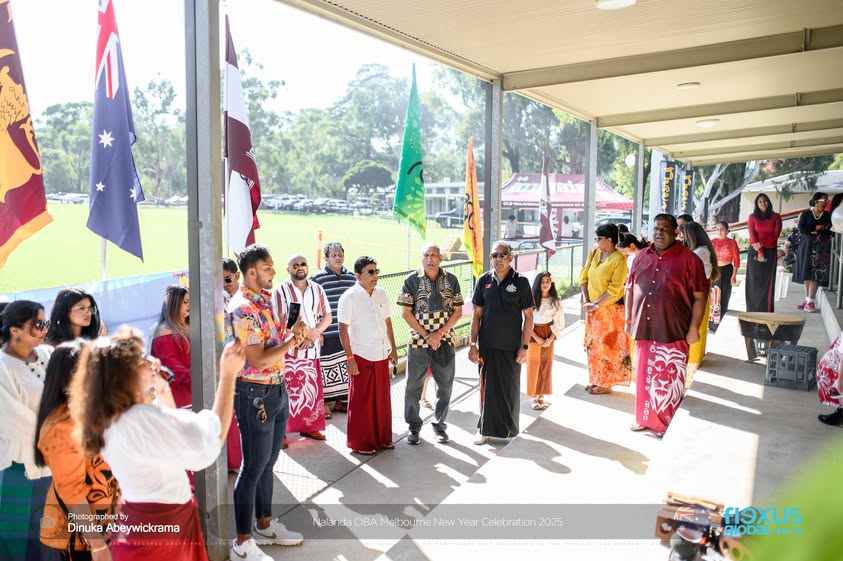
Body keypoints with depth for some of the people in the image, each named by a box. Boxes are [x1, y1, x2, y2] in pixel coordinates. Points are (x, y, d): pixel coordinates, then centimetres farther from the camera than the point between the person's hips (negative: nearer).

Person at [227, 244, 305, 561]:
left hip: (277, 389, 9)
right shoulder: (243, 309, -20)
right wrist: (292, 340, -16)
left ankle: (265, 525, 34)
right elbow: (258, 360, -24)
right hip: (255, 395, -9)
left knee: (268, 463, 19)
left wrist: (293, 336, -1)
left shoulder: (266, 298, 8)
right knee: (253, 468, 1)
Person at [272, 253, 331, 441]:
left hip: (311, 348, 5)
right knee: (287, 390, -2)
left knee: (311, 387, 10)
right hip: (288, 348, -4)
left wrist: (314, 332, -8)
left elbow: (327, 316, 9)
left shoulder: (317, 289, 9)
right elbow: (280, 321, -12)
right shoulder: (280, 290, -6)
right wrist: (304, 333, -13)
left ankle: (310, 426, 23)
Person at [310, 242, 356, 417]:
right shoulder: (317, 278, -5)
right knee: (326, 370, 2)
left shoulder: (352, 277, 9)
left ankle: (340, 401, 26)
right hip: (327, 335, -5)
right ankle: (324, 404, 15)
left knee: (346, 368, 12)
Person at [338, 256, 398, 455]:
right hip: (361, 357, -5)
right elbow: (343, 330, -12)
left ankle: (382, 437, 29)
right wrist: (350, 358, -14)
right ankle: (360, 442, 19)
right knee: (361, 401, 5)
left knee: (382, 398, 14)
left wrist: (393, 348, 13)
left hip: (382, 355, 5)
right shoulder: (349, 297, -12)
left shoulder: (381, 293, 5)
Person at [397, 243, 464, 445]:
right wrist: (426, 335, -12)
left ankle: (439, 425, 26)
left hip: (445, 342, 2)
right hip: (418, 342, -1)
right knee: (413, 386, 6)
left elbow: (458, 312, 1)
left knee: (445, 386, 9)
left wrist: (440, 333, -10)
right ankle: (414, 427, 21)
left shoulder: (451, 280, 1)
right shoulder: (412, 281, -4)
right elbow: (406, 313, -5)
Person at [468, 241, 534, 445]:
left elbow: (528, 316, -3)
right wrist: (472, 344, 0)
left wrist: (524, 346, -7)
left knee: (510, 388, 10)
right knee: (487, 387, 8)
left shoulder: (521, 282, -4)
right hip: (487, 345, 2)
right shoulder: (483, 281, 2)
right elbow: (477, 315, 5)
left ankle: (508, 427, 28)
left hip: (511, 347, -2)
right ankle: (485, 428, 21)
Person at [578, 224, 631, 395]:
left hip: (610, 309, -7)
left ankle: (606, 384, 16)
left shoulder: (619, 259, -17)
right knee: (593, 344, 13)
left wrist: (595, 304, -19)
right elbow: (584, 276, 4)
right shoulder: (594, 254, 3)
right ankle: (596, 380, 26)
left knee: (607, 345, 3)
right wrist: (586, 300, -6)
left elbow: (614, 289, -20)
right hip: (593, 308, 7)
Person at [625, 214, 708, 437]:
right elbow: (630, 290, 15)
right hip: (643, 330, 5)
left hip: (672, 332, -5)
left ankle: (667, 425, 19)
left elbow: (699, 296, -7)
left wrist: (693, 328, -11)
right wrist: (628, 320, 12)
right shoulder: (641, 257, 9)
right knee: (643, 375, 15)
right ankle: (644, 418, 32)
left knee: (669, 380, 3)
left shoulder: (689, 259, -6)